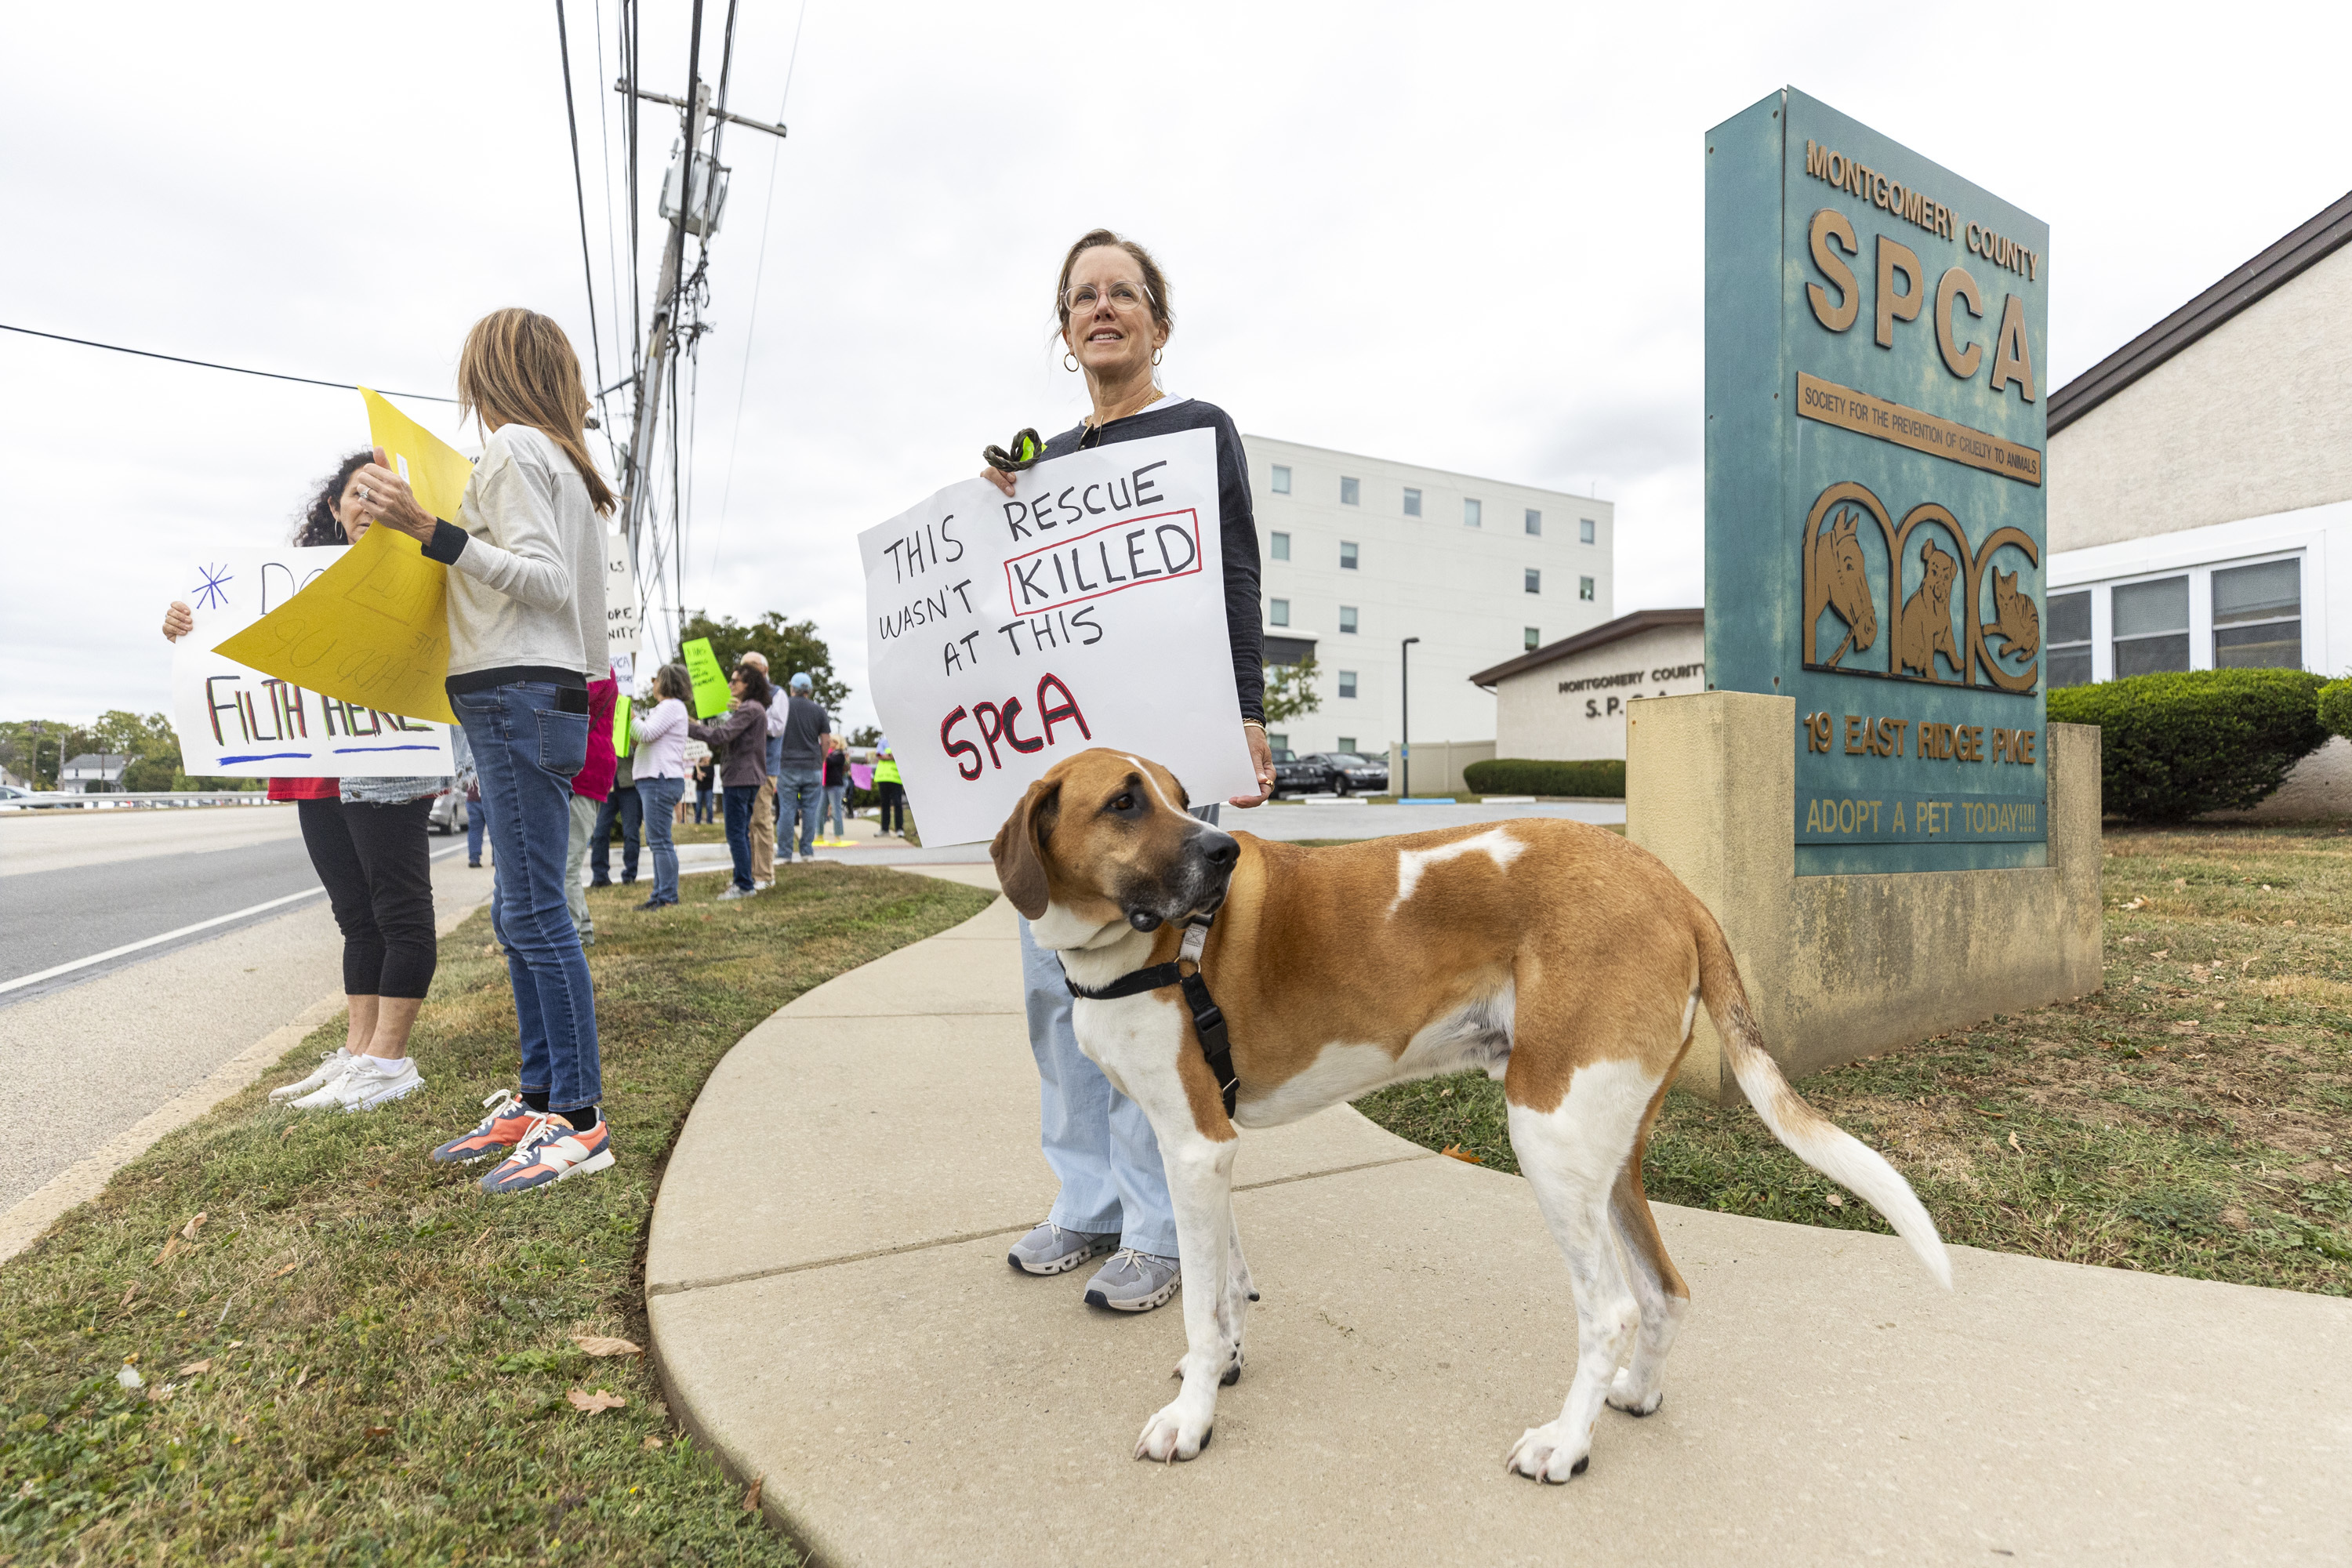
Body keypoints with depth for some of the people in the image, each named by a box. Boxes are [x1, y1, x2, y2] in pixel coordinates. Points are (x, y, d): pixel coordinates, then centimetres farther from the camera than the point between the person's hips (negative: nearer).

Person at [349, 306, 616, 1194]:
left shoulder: (513, 449, -4)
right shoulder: (563, 460, 23)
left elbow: (546, 579, -15)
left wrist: (431, 532, -22)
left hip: (518, 695, -10)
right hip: (537, 696, 10)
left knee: (535, 913, -10)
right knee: (522, 915, 11)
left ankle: (580, 1120, -5)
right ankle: (538, 1101, 18)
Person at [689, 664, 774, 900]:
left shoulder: (749, 708, -13)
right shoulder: (754, 708, 21)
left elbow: (721, 735, -21)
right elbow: (724, 743, 22)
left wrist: (688, 727, -16)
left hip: (740, 777, -11)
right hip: (748, 777, 11)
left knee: (736, 834, -7)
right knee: (741, 833, 14)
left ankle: (744, 885, -5)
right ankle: (744, 883, 20)